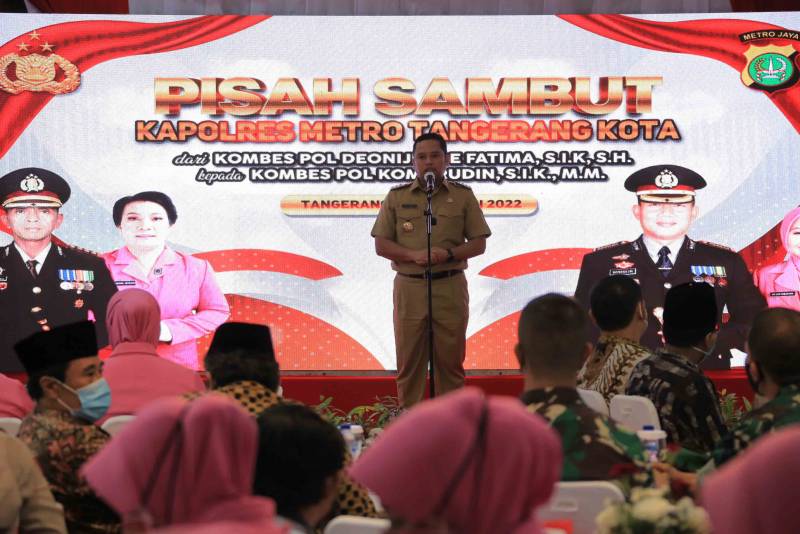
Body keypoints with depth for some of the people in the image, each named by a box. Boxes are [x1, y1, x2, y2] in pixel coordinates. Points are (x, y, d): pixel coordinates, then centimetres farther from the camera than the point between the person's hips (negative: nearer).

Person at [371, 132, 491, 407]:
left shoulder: (463, 196, 6)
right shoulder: (397, 197, 8)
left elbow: (479, 243, 5)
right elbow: (381, 244, 5)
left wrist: (448, 254, -13)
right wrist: (413, 255, -13)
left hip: (450, 287, 0)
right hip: (409, 288, 0)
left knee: (450, 362, 4)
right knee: (409, 363, 2)